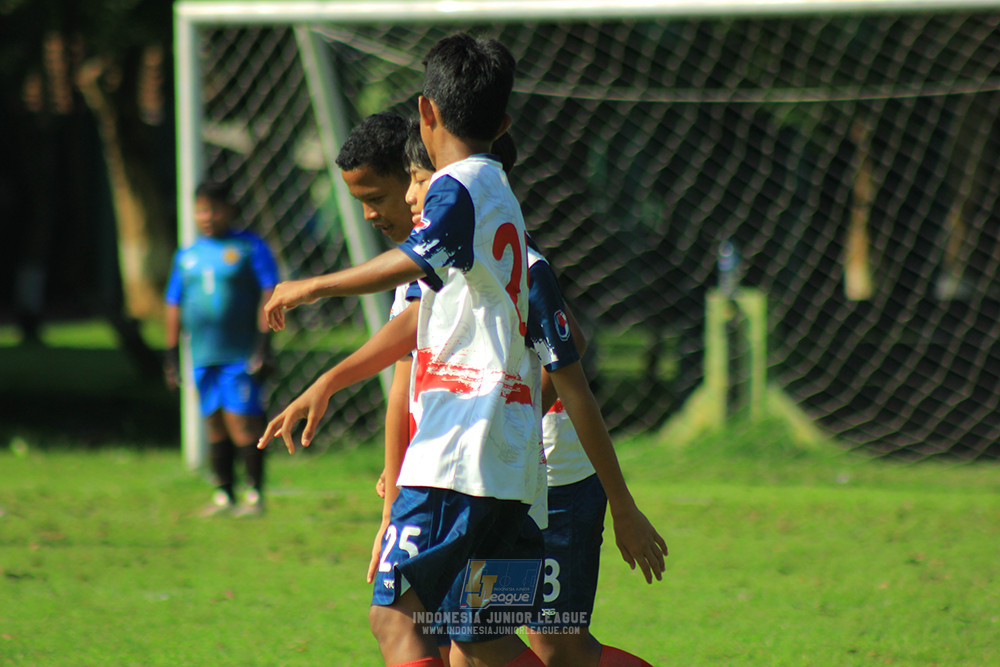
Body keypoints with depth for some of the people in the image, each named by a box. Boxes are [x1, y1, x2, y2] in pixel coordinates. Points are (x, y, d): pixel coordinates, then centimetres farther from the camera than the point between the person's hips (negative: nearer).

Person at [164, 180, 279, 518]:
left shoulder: (249, 247, 0)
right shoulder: (187, 256, 15)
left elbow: (269, 293, -4)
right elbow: (174, 305, 20)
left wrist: (263, 342, -12)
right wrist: (171, 353, 15)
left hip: (241, 355, -5)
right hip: (203, 356, 5)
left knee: (243, 422, -9)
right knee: (215, 425, 7)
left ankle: (255, 494, -3)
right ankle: (223, 495, 12)